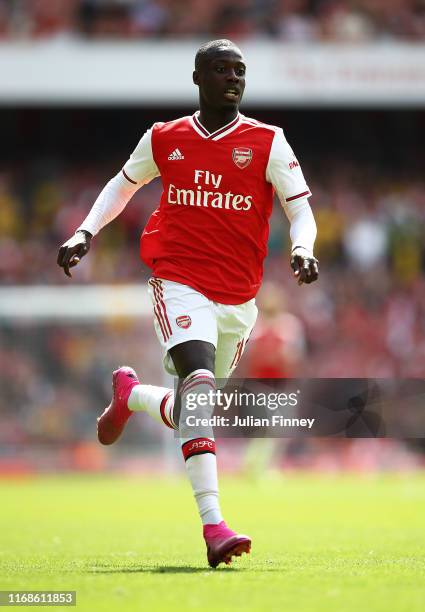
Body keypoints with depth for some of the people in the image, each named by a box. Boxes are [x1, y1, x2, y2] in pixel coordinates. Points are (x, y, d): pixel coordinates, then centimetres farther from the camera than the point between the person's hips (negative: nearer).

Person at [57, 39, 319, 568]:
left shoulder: (267, 142, 2)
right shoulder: (164, 140, 6)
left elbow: (301, 208, -1)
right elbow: (122, 185, 23)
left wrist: (302, 249, -22)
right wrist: (85, 232, 10)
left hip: (238, 299, 2)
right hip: (179, 283, -2)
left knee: (195, 407, 12)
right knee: (200, 383, -25)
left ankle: (130, 393, 48)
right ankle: (213, 525, -31)